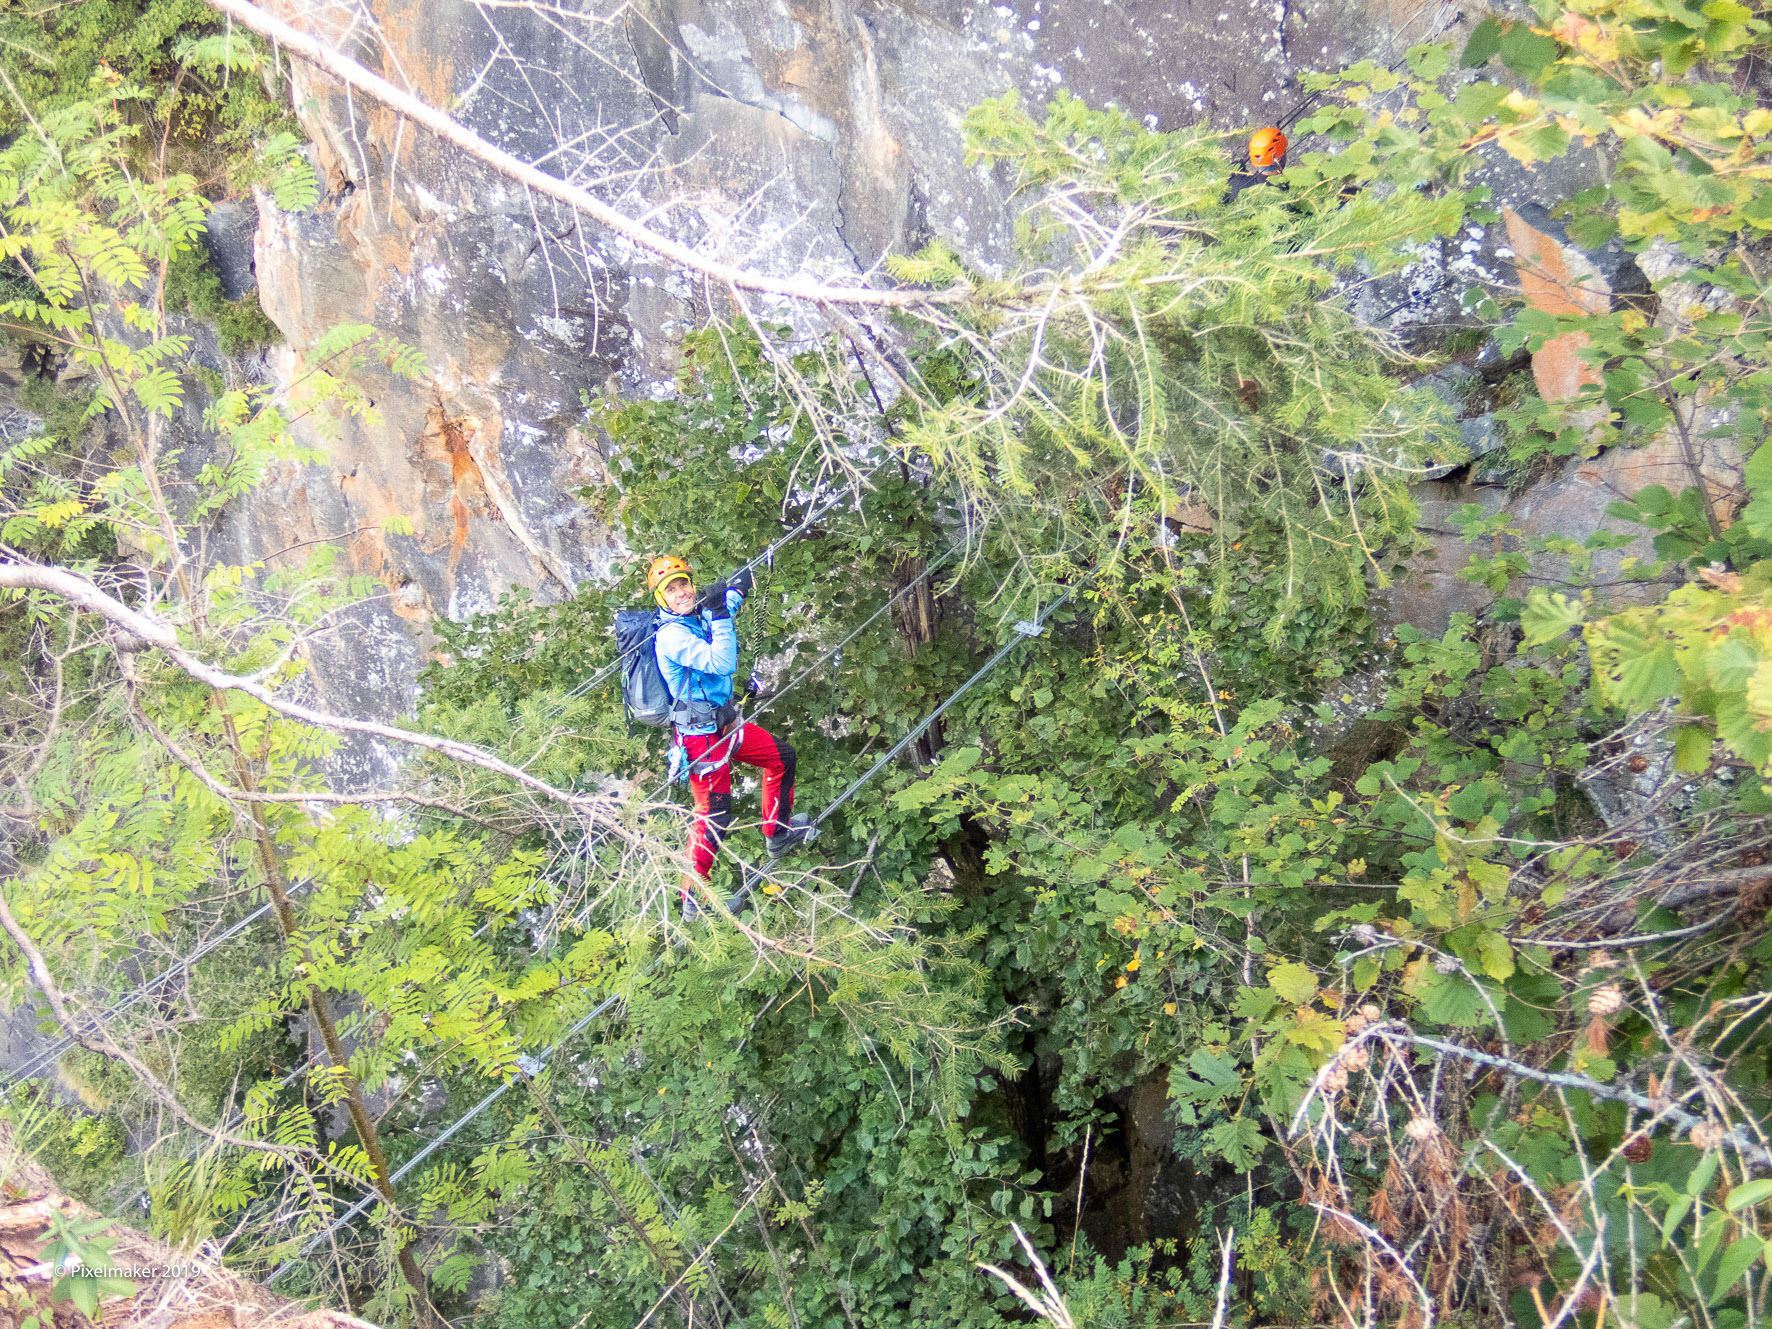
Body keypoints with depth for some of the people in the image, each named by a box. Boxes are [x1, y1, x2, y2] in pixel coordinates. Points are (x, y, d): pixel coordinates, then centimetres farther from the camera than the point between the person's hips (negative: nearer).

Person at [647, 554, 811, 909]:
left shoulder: (697, 617, 4)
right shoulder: (671, 635, -22)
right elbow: (721, 663, -33)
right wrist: (719, 613, -31)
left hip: (724, 724, 9)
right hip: (701, 735, -9)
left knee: (781, 757, 21)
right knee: (714, 813, -8)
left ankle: (778, 833, 35)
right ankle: (692, 897, 4)